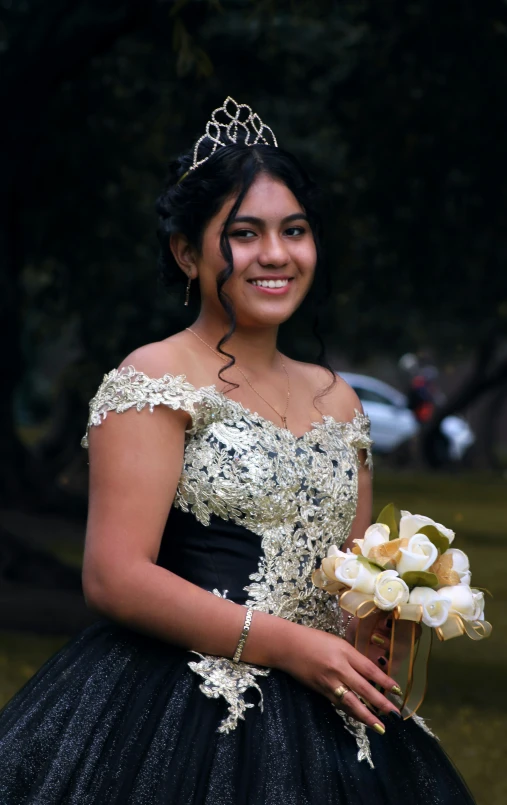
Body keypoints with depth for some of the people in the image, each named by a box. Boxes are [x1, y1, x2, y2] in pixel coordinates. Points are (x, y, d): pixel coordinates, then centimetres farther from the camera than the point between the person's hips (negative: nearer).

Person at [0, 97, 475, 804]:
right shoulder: (155, 380, -7)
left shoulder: (337, 400, 14)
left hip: (326, 721, 6)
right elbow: (114, 577, -16)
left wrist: (391, 613, -1)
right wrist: (285, 644, -18)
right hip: (184, 724, -6)